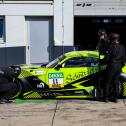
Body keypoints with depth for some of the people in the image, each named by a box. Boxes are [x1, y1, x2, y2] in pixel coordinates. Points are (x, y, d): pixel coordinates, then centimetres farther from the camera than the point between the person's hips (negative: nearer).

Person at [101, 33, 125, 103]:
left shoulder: (111, 46, -12)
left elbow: (106, 57, -13)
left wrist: (101, 61, 3)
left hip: (112, 66, -5)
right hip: (119, 67, 5)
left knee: (108, 82, 4)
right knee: (116, 82, 12)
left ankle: (106, 98, 5)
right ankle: (115, 98, 12)